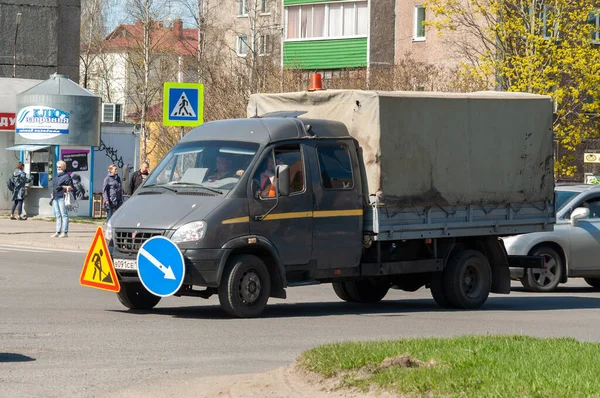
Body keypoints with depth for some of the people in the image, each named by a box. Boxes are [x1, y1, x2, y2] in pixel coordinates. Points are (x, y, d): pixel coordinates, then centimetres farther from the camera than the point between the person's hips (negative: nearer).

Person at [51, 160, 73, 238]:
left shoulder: (66, 176, -4)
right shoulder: (56, 177, 21)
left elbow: (71, 188, -8)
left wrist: (62, 187, -18)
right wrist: (52, 197, 24)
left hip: (62, 197, -8)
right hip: (56, 198, 8)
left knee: (64, 215, -7)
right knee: (58, 215, 10)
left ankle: (65, 232, -8)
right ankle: (58, 232, 13)